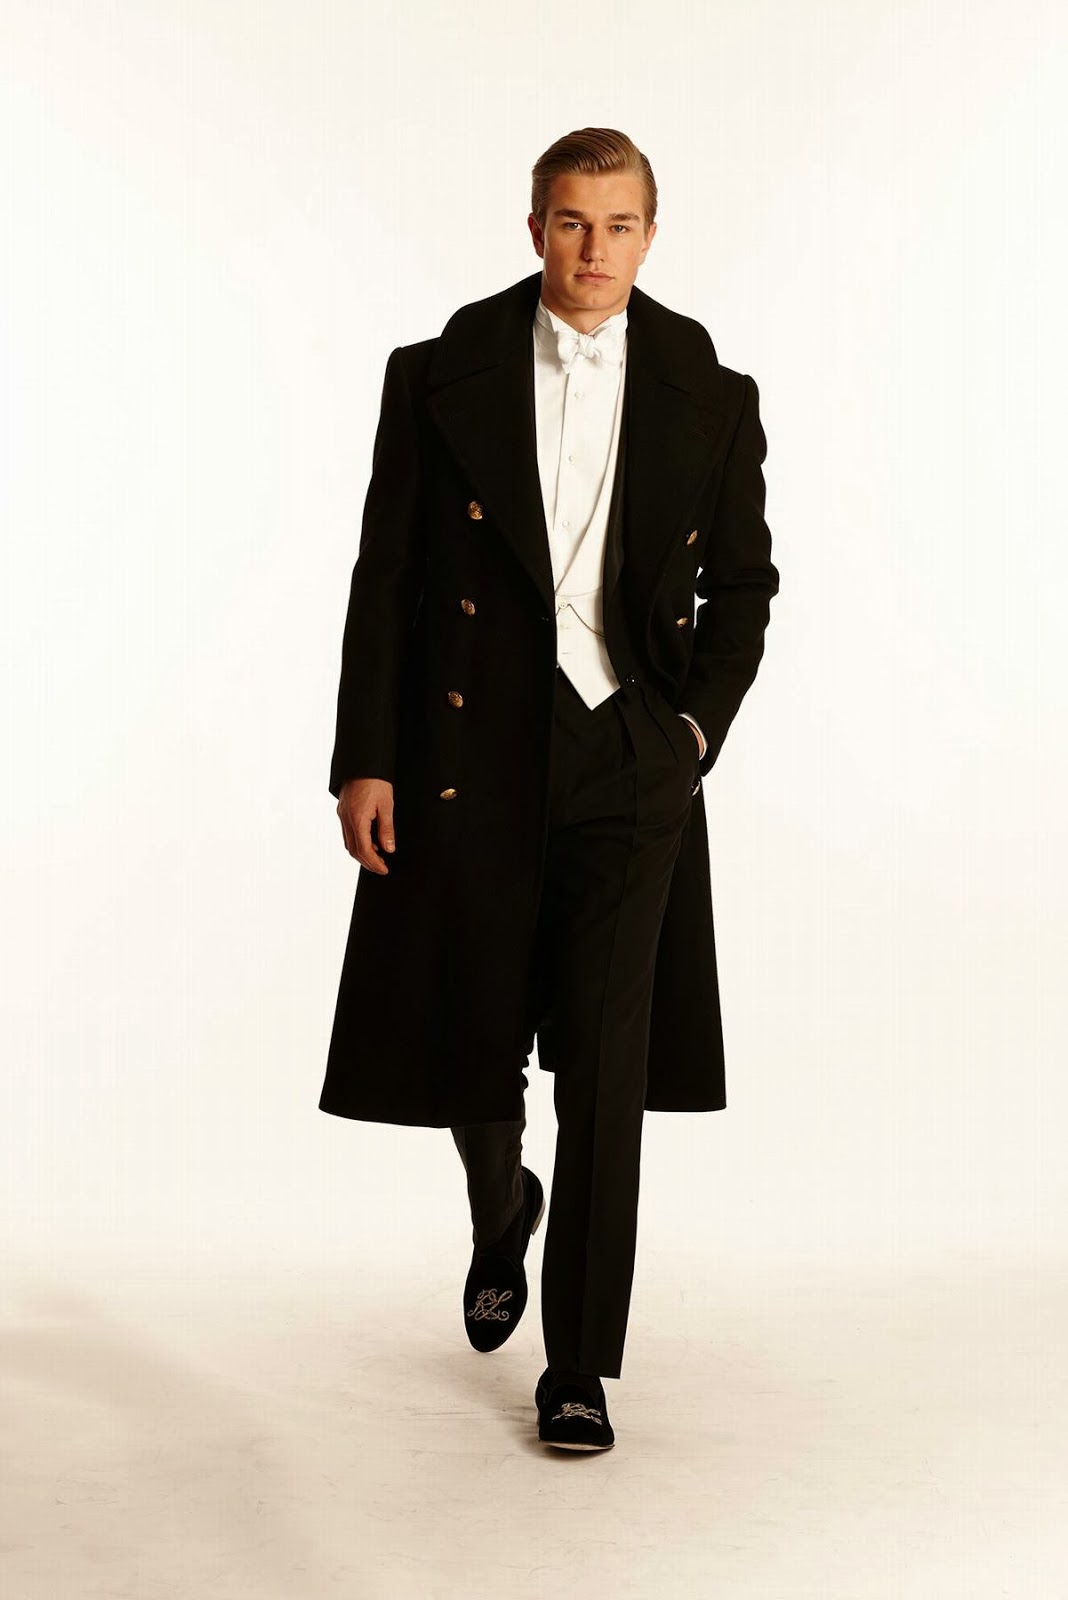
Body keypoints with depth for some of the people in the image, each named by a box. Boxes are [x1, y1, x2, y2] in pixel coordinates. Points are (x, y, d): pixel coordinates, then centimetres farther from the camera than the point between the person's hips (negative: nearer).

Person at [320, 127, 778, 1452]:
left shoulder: (708, 399, 4)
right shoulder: (441, 379, 1)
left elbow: (743, 582, 12)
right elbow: (384, 581, 1)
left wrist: (699, 722, -2)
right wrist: (363, 760, -3)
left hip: (629, 763, 0)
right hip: (469, 759, 1)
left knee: (605, 1069, -3)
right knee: (467, 1044, 9)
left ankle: (582, 1365, 7)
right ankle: (502, 1212, 44)